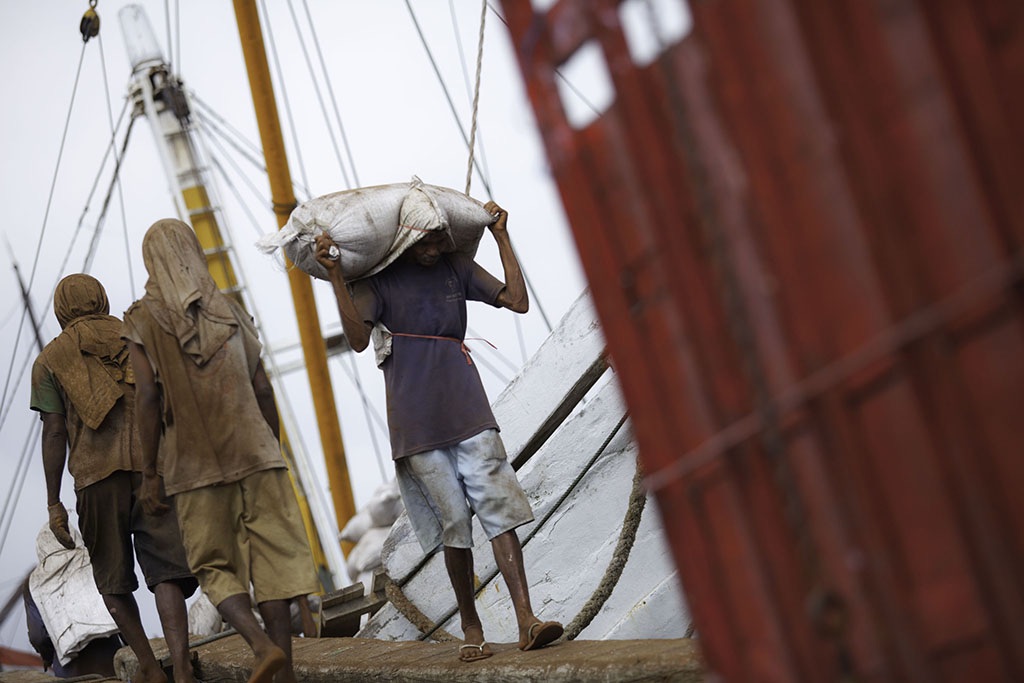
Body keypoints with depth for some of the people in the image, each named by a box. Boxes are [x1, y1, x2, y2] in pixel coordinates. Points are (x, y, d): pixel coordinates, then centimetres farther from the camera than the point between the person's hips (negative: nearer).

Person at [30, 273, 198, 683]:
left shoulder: (50, 360, 11)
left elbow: (54, 434, 2)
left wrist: (53, 504, 3)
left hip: (97, 478, -1)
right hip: (154, 469, 1)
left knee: (112, 579, 16)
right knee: (165, 572, -6)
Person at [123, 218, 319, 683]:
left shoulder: (142, 320, -1)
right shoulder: (229, 310, 9)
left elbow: (147, 397, -9)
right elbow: (263, 390, 8)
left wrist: (150, 475, -4)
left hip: (195, 465, -2)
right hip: (254, 452, 2)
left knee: (214, 565, 8)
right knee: (271, 556, 3)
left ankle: (262, 643, -15)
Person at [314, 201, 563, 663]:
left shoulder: (456, 267, 10)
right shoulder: (377, 280, 1)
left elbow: (518, 301, 7)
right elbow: (358, 339, -14)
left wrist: (501, 238, 4)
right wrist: (335, 276, -21)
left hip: (467, 412, 2)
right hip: (416, 423, -2)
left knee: (499, 507, -9)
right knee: (452, 524, -2)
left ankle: (526, 620, -13)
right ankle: (470, 628, 11)